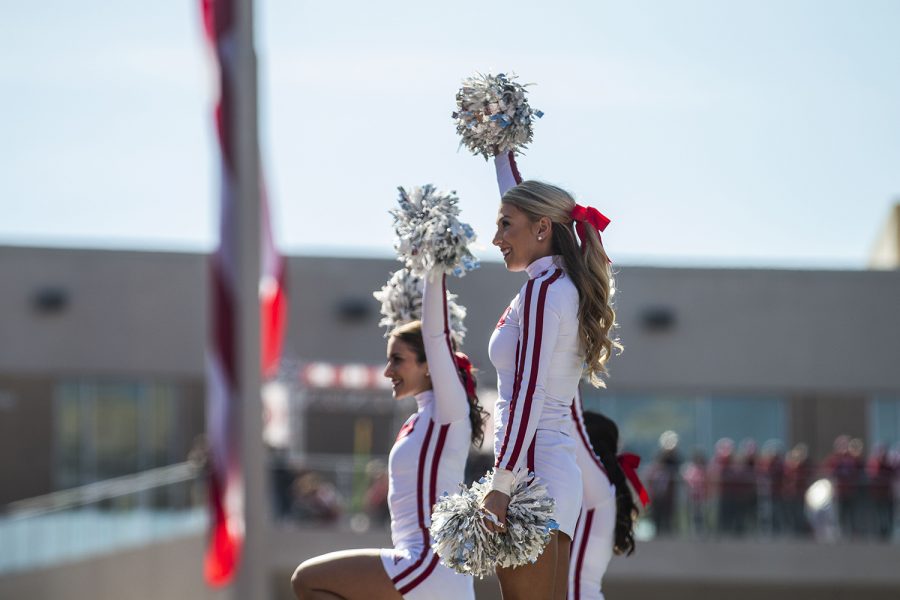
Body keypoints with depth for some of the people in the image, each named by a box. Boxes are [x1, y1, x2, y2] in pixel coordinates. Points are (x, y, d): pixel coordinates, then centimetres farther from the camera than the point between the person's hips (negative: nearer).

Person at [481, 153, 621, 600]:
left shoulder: (543, 291, -9)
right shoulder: (565, 286, 16)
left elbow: (527, 394, -17)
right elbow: (524, 205, 34)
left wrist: (500, 486, -21)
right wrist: (501, 155, 45)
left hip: (533, 467, -9)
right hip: (560, 473, 9)